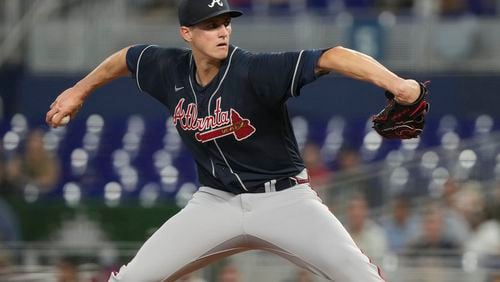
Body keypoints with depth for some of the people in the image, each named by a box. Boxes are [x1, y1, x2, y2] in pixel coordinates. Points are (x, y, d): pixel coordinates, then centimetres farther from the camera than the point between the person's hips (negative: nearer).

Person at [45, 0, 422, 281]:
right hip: (217, 203, 4)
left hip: (284, 199, -4)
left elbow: (330, 57, -35)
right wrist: (79, 91, 28)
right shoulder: (170, 70, -6)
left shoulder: (256, 71, -22)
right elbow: (128, 57, 18)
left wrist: (394, 83, -49)